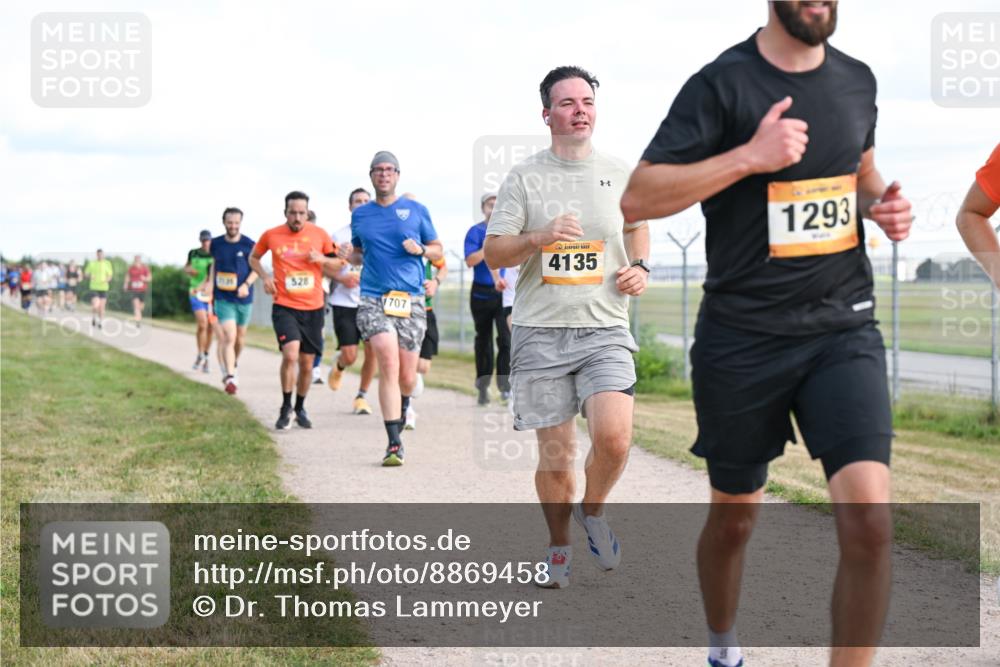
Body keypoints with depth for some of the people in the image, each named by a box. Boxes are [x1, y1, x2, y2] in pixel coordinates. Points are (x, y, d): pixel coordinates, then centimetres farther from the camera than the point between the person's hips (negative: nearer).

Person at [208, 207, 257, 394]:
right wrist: (210, 284, 9)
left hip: (243, 298, 1)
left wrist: (246, 284, -16)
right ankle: (230, 377, -15)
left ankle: (234, 363, 44)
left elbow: (256, 269, -1)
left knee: (240, 337, 16)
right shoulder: (216, 244, 0)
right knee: (229, 337, -15)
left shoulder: (249, 245, -6)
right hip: (223, 297, -1)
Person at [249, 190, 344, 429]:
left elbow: (337, 265, 11)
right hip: (284, 307, -2)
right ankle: (286, 408, -5)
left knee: (306, 363, 9)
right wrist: (264, 276, -1)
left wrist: (322, 259, -10)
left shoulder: (319, 234, 1)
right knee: (290, 354, -21)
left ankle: (300, 408, 29)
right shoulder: (271, 235, 0)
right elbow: (253, 258, 17)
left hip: (313, 308, 2)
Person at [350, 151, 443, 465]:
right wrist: (351, 257, 2)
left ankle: (402, 405, 40)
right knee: (389, 365, -18)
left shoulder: (416, 210, 8)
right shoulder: (360, 215, 12)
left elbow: (438, 251, 14)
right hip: (373, 299, 0)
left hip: (411, 300, 0)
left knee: (407, 377, 2)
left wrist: (420, 249, -7)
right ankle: (394, 444, -16)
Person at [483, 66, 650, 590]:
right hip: (540, 331, -1)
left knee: (613, 438, -19)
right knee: (555, 456, 3)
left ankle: (592, 511, 12)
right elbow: (493, 253, 1)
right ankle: (558, 546, 26)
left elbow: (638, 224, 28)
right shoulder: (524, 177, 2)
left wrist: (639, 267, 9)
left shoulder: (619, 174, 9)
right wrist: (540, 238, -17)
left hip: (605, 330, 1)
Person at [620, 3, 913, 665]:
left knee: (869, 518, -15)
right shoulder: (722, 84, -9)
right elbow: (638, 199, -14)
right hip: (742, 337, -3)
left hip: (844, 329, 3)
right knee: (735, 513, 14)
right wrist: (750, 155, -22)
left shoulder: (857, 80, 7)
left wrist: (881, 203, 4)